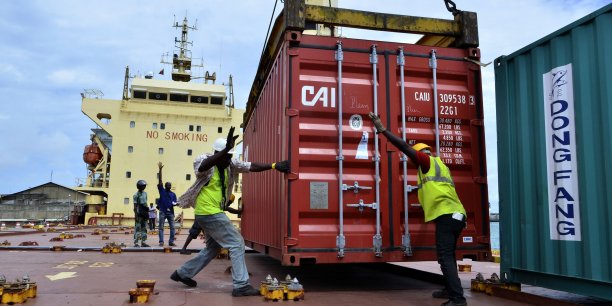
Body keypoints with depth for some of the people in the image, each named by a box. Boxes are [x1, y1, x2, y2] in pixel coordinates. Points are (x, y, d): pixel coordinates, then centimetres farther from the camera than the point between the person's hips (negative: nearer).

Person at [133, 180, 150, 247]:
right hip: (139, 213, -7)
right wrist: (136, 215, -17)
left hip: (144, 213, 7)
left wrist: (147, 213, 16)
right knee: (137, 228, -6)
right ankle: (136, 243, -4)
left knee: (144, 228, 7)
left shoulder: (145, 193, 14)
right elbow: (135, 206, -10)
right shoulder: (136, 195, -7)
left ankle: (143, 242, 11)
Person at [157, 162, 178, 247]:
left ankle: (171, 241, 5)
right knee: (161, 227, -1)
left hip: (170, 212, 2)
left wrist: (175, 204, -14)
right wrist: (160, 169, -14)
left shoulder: (173, 194, 10)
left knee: (172, 227, 0)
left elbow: (175, 203, 12)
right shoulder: (162, 190, 3)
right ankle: (161, 242, 2)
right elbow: (160, 180, -5)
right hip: (162, 211, -2)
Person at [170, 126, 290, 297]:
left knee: (213, 247, 22)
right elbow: (203, 166, -40)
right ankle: (241, 286, -5)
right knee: (237, 243, -8)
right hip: (208, 212, -9)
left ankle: (182, 273, 32)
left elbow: (251, 167, 1)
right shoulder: (204, 161, -15)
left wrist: (274, 166, -8)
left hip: (213, 212, 9)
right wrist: (226, 149, -51)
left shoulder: (230, 164, 5)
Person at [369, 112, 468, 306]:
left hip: (446, 215, -10)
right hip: (455, 214, 10)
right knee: (448, 256, 18)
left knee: (445, 257, -12)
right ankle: (450, 290, 27)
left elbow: (405, 148, -5)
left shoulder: (429, 161, 2)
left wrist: (382, 129, -4)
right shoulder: (439, 165, 27)